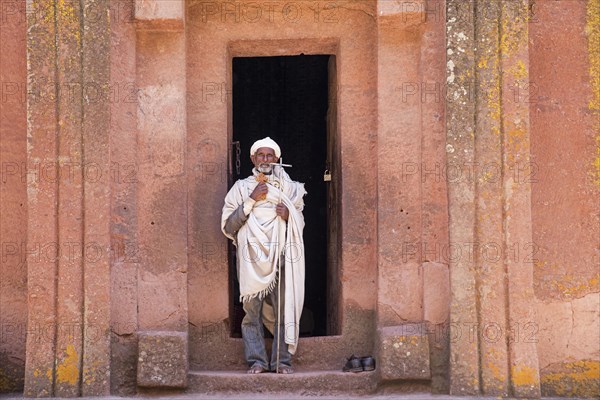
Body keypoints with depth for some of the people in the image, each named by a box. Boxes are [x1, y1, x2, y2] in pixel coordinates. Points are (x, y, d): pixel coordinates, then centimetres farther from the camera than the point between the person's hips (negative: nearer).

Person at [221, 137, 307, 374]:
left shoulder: (289, 188, 16)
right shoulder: (241, 188, 11)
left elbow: (300, 224, 19)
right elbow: (228, 226, 2)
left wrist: (289, 216, -4)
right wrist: (251, 201, -6)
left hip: (281, 257, 1)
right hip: (251, 258, -1)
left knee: (284, 309, -6)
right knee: (252, 310, -5)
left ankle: (282, 360, 0)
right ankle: (256, 360, 2)